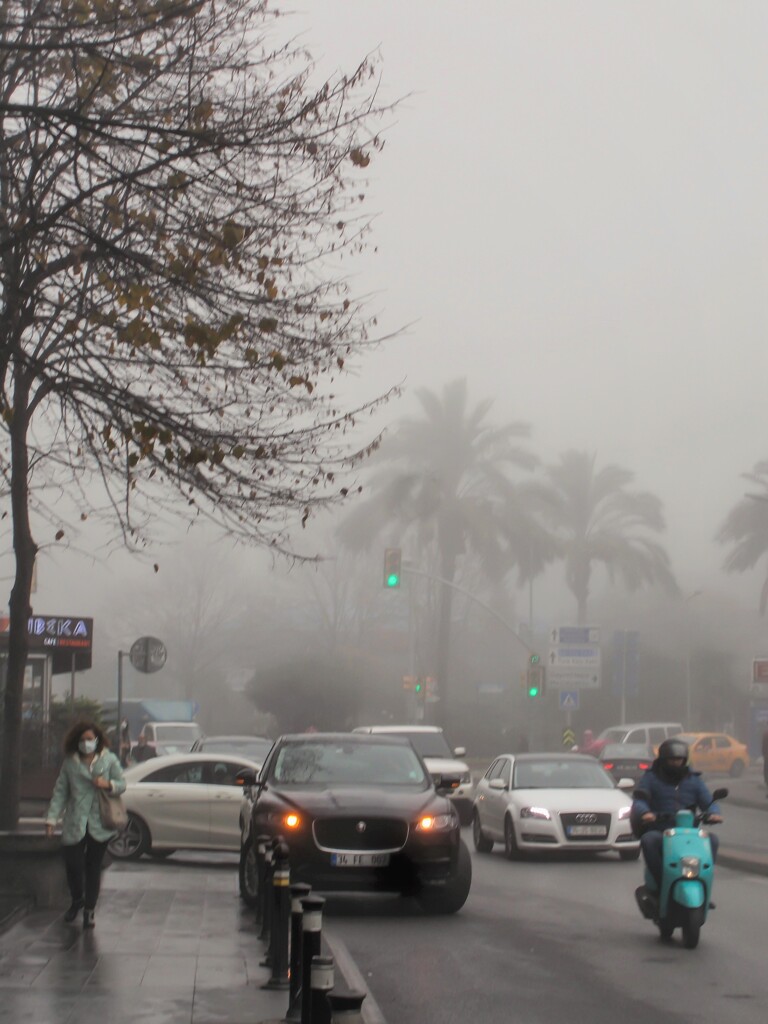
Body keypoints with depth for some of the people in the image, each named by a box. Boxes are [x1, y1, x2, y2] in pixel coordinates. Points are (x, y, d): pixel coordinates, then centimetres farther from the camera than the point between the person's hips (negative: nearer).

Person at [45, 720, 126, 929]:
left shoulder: (109, 760, 2)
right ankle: (77, 899, 24)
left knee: (93, 867, 4)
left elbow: (122, 784, 7)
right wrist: (51, 819, -3)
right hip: (75, 824, 1)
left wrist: (108, 784, -16)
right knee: (72, 864, -5)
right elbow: (60, 792, 5)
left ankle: (89, 910, 17)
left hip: (99, 824, 0)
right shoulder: (70, 763, 3)